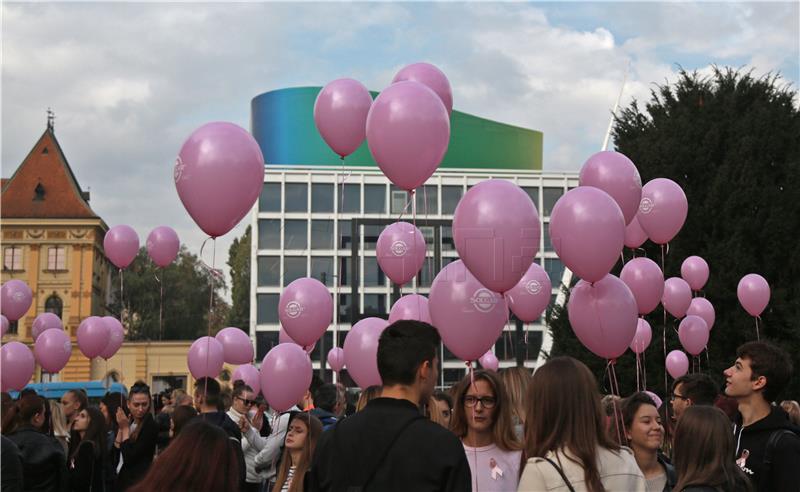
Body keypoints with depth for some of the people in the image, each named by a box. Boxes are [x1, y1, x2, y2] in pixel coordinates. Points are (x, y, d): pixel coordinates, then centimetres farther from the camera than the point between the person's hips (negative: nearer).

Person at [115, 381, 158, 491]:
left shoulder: (151, 426, -15)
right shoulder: (130, 422, 9)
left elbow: (129, 457, -17)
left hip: (139, 482, -8)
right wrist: (121, 428, -2)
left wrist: (125, 428, -10)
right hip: (123, 479, 8)